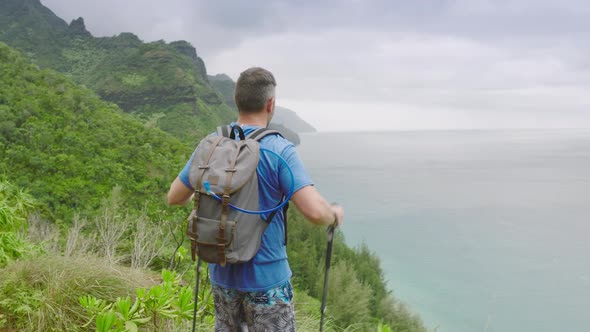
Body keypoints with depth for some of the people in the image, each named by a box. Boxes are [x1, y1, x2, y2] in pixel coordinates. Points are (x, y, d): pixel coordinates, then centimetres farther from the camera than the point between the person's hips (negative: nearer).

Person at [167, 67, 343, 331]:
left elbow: (175, 197, 7)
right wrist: (335, 214, -3)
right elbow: (315, 212, -25)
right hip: (266, 276, -5)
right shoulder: (279, 150, -18)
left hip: (222, 272, 5)